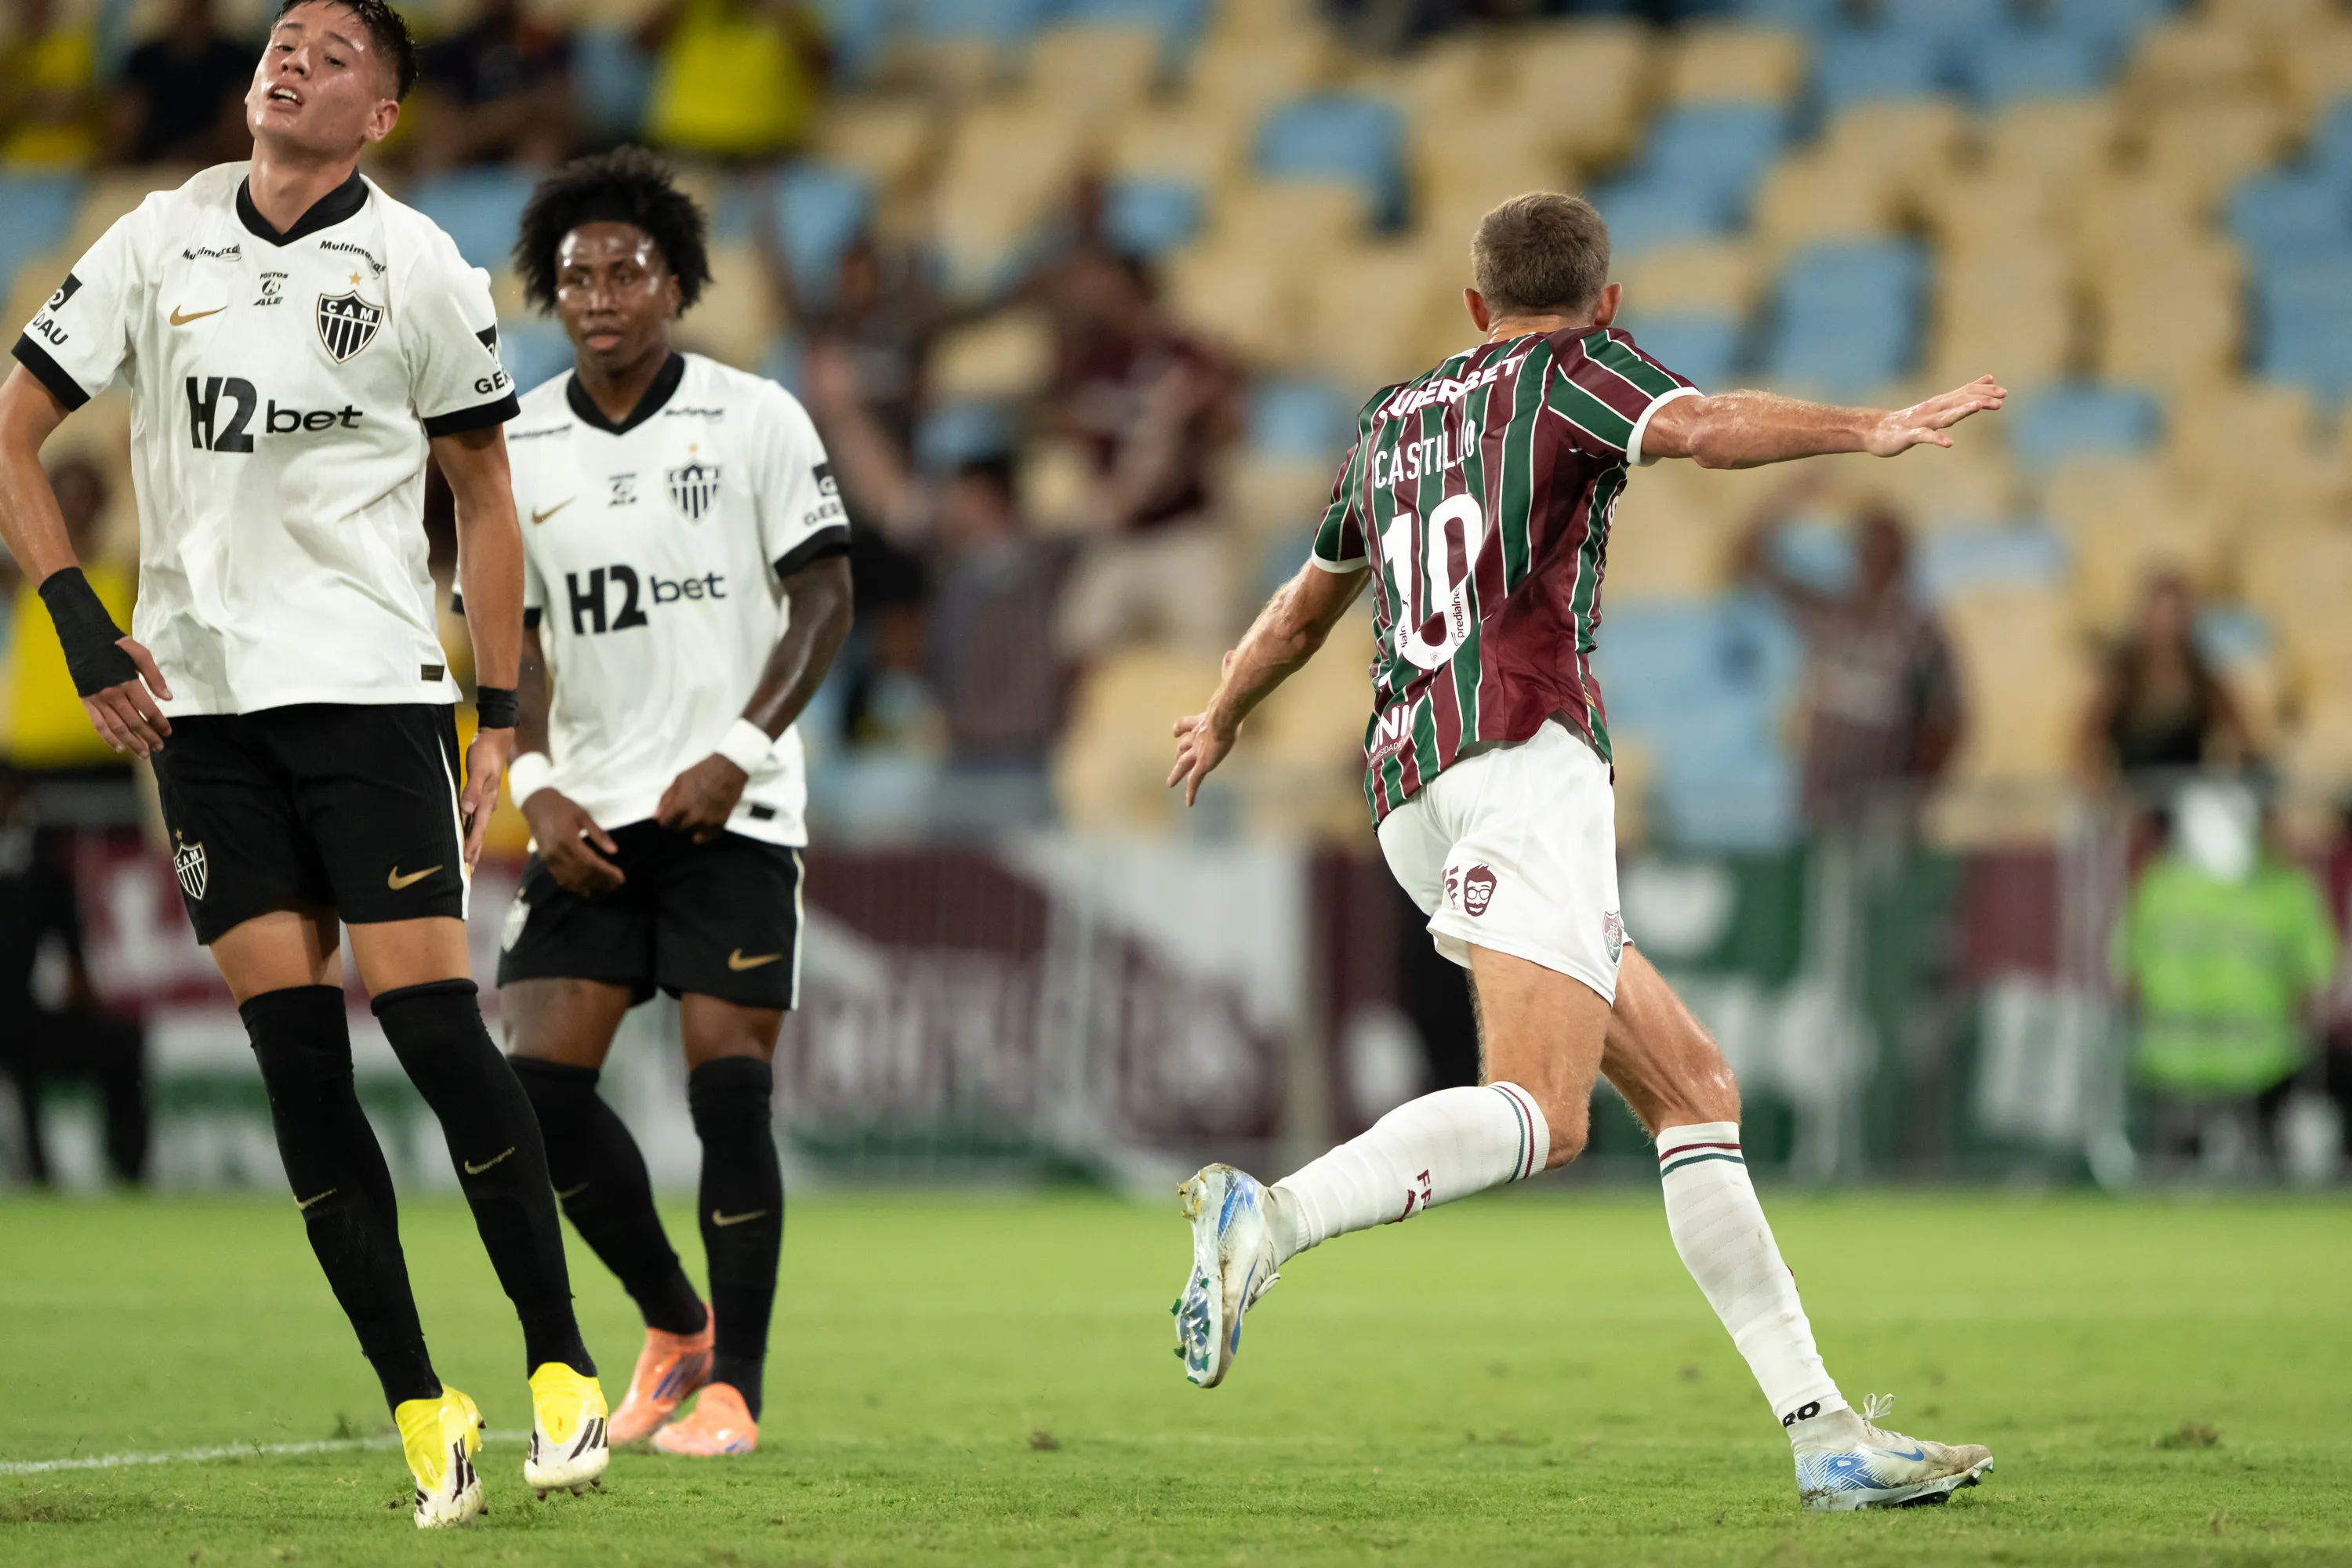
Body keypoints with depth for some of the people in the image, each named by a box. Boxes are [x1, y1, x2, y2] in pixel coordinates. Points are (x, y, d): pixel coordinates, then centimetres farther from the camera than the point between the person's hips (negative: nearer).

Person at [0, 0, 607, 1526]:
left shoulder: (417, 267, 2)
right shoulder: (158, 240, 6)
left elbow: (485, 498, 8)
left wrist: (497, 721, 2)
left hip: (372, 684, -2)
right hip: (198, 698, 2)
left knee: (434, 1025, -12)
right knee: (297, 1061, -2)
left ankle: (562, 1368, -1)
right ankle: (422, 1411, 2)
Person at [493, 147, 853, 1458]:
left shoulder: (754, 419, -3)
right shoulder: (519, 452, 6)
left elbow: (825, 599, -4)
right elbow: (509, 640, 8)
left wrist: (736, 754, -14)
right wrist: (538, 787, -7)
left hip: (730, 810, -4)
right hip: (592, 813, 4)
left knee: (729, 1088, -10)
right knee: (541, 1080, -5)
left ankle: (735, 1387, -3)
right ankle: (674, 1327, 15)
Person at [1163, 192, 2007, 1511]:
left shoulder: (1394, 418, 28)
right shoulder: (1572, 366, 9)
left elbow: (1305, 609, 41)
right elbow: (1703, 429, -13)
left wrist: (1221, 723, 57)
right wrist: (1870, 431, -19)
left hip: (1412, 793, 8)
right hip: (1527, 750, -8)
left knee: (1696, 1092, 7)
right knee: (1539, 1116, -23)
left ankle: (1825, 1428, -1)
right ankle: (1273, 1218, -42)